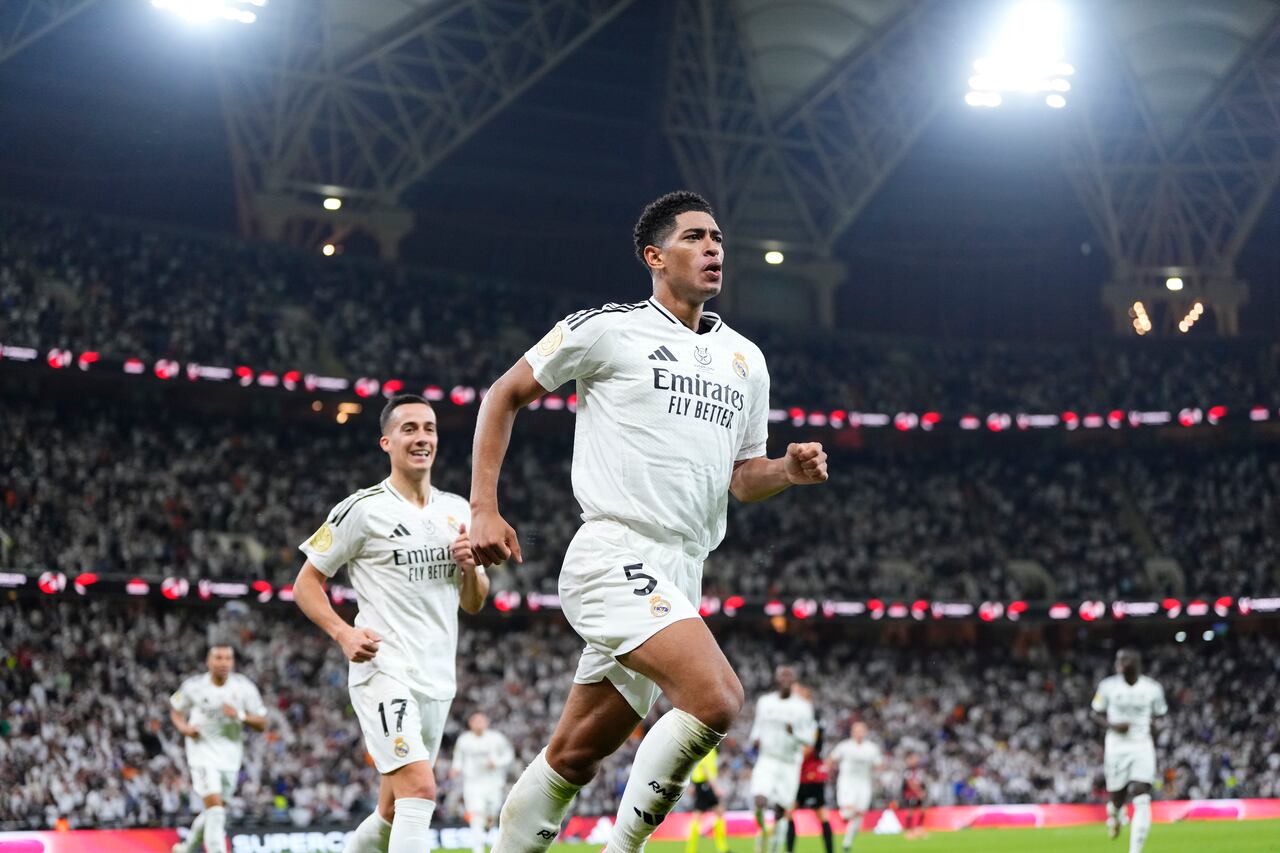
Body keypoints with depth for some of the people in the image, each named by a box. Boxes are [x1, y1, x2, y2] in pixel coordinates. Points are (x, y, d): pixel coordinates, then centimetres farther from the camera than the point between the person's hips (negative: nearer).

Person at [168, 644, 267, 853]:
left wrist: (240, 715, -22)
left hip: (230, 758, 3)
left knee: (215, 811, 15)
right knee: (215, 807, -18)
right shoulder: (193, 686, -7)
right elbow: (175, 710, 11)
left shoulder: (244, 688, -6)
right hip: (203, 755, -3)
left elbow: (262, 724, -4)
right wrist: (183, 727, -10)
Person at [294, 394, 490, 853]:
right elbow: (306, 583, 0)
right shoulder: (363, 509, -5)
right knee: (420, 789, -23)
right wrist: (344, 633, -16)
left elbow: (473, 603, 19)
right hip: (384, 672, -7)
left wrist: (471, 566, -3)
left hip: (437, 681, 7)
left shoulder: (457, 510, 14)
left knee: (393, 812, 13)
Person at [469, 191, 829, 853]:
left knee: (572, 757, 10)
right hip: (615, 556, -7)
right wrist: (484, 509, -2)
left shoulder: (746, 359, 17)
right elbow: (504, 396, 6)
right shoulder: (608, 329, -1)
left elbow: (741, 478, 22)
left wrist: (789, 470, -1)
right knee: (716, 697, -25)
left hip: (680, 576, 7)